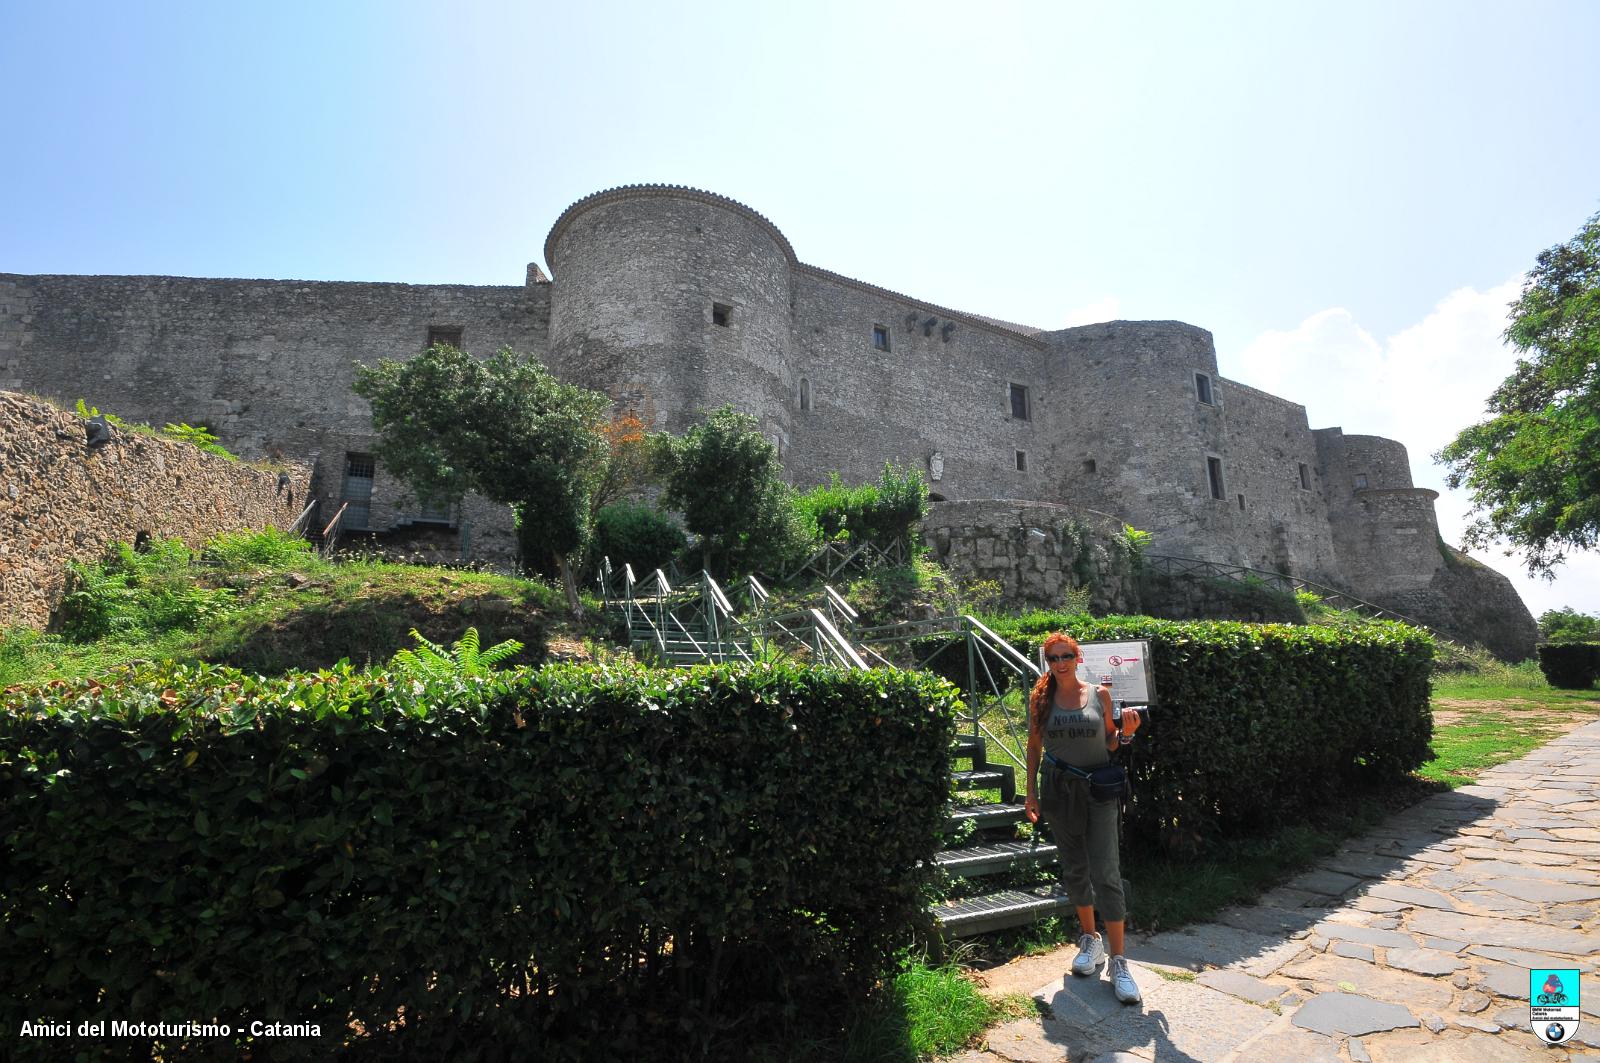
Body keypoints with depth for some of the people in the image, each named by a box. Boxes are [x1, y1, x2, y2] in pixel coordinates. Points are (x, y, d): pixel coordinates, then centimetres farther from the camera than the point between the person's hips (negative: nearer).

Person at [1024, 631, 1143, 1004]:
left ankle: (1118, 961, 4)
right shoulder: (1040, 699, 0)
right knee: (1074, 870, 13)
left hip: (1098, 790, -1)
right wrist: (1031, 792, 4)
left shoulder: (1099, 695, -2)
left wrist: (1127, 731, -13)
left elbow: (1110, 744, 7)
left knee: (1106, 874, -6)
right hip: (1059, 791, 2)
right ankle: (1091, 940, 33)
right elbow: (1034, 746, 7)